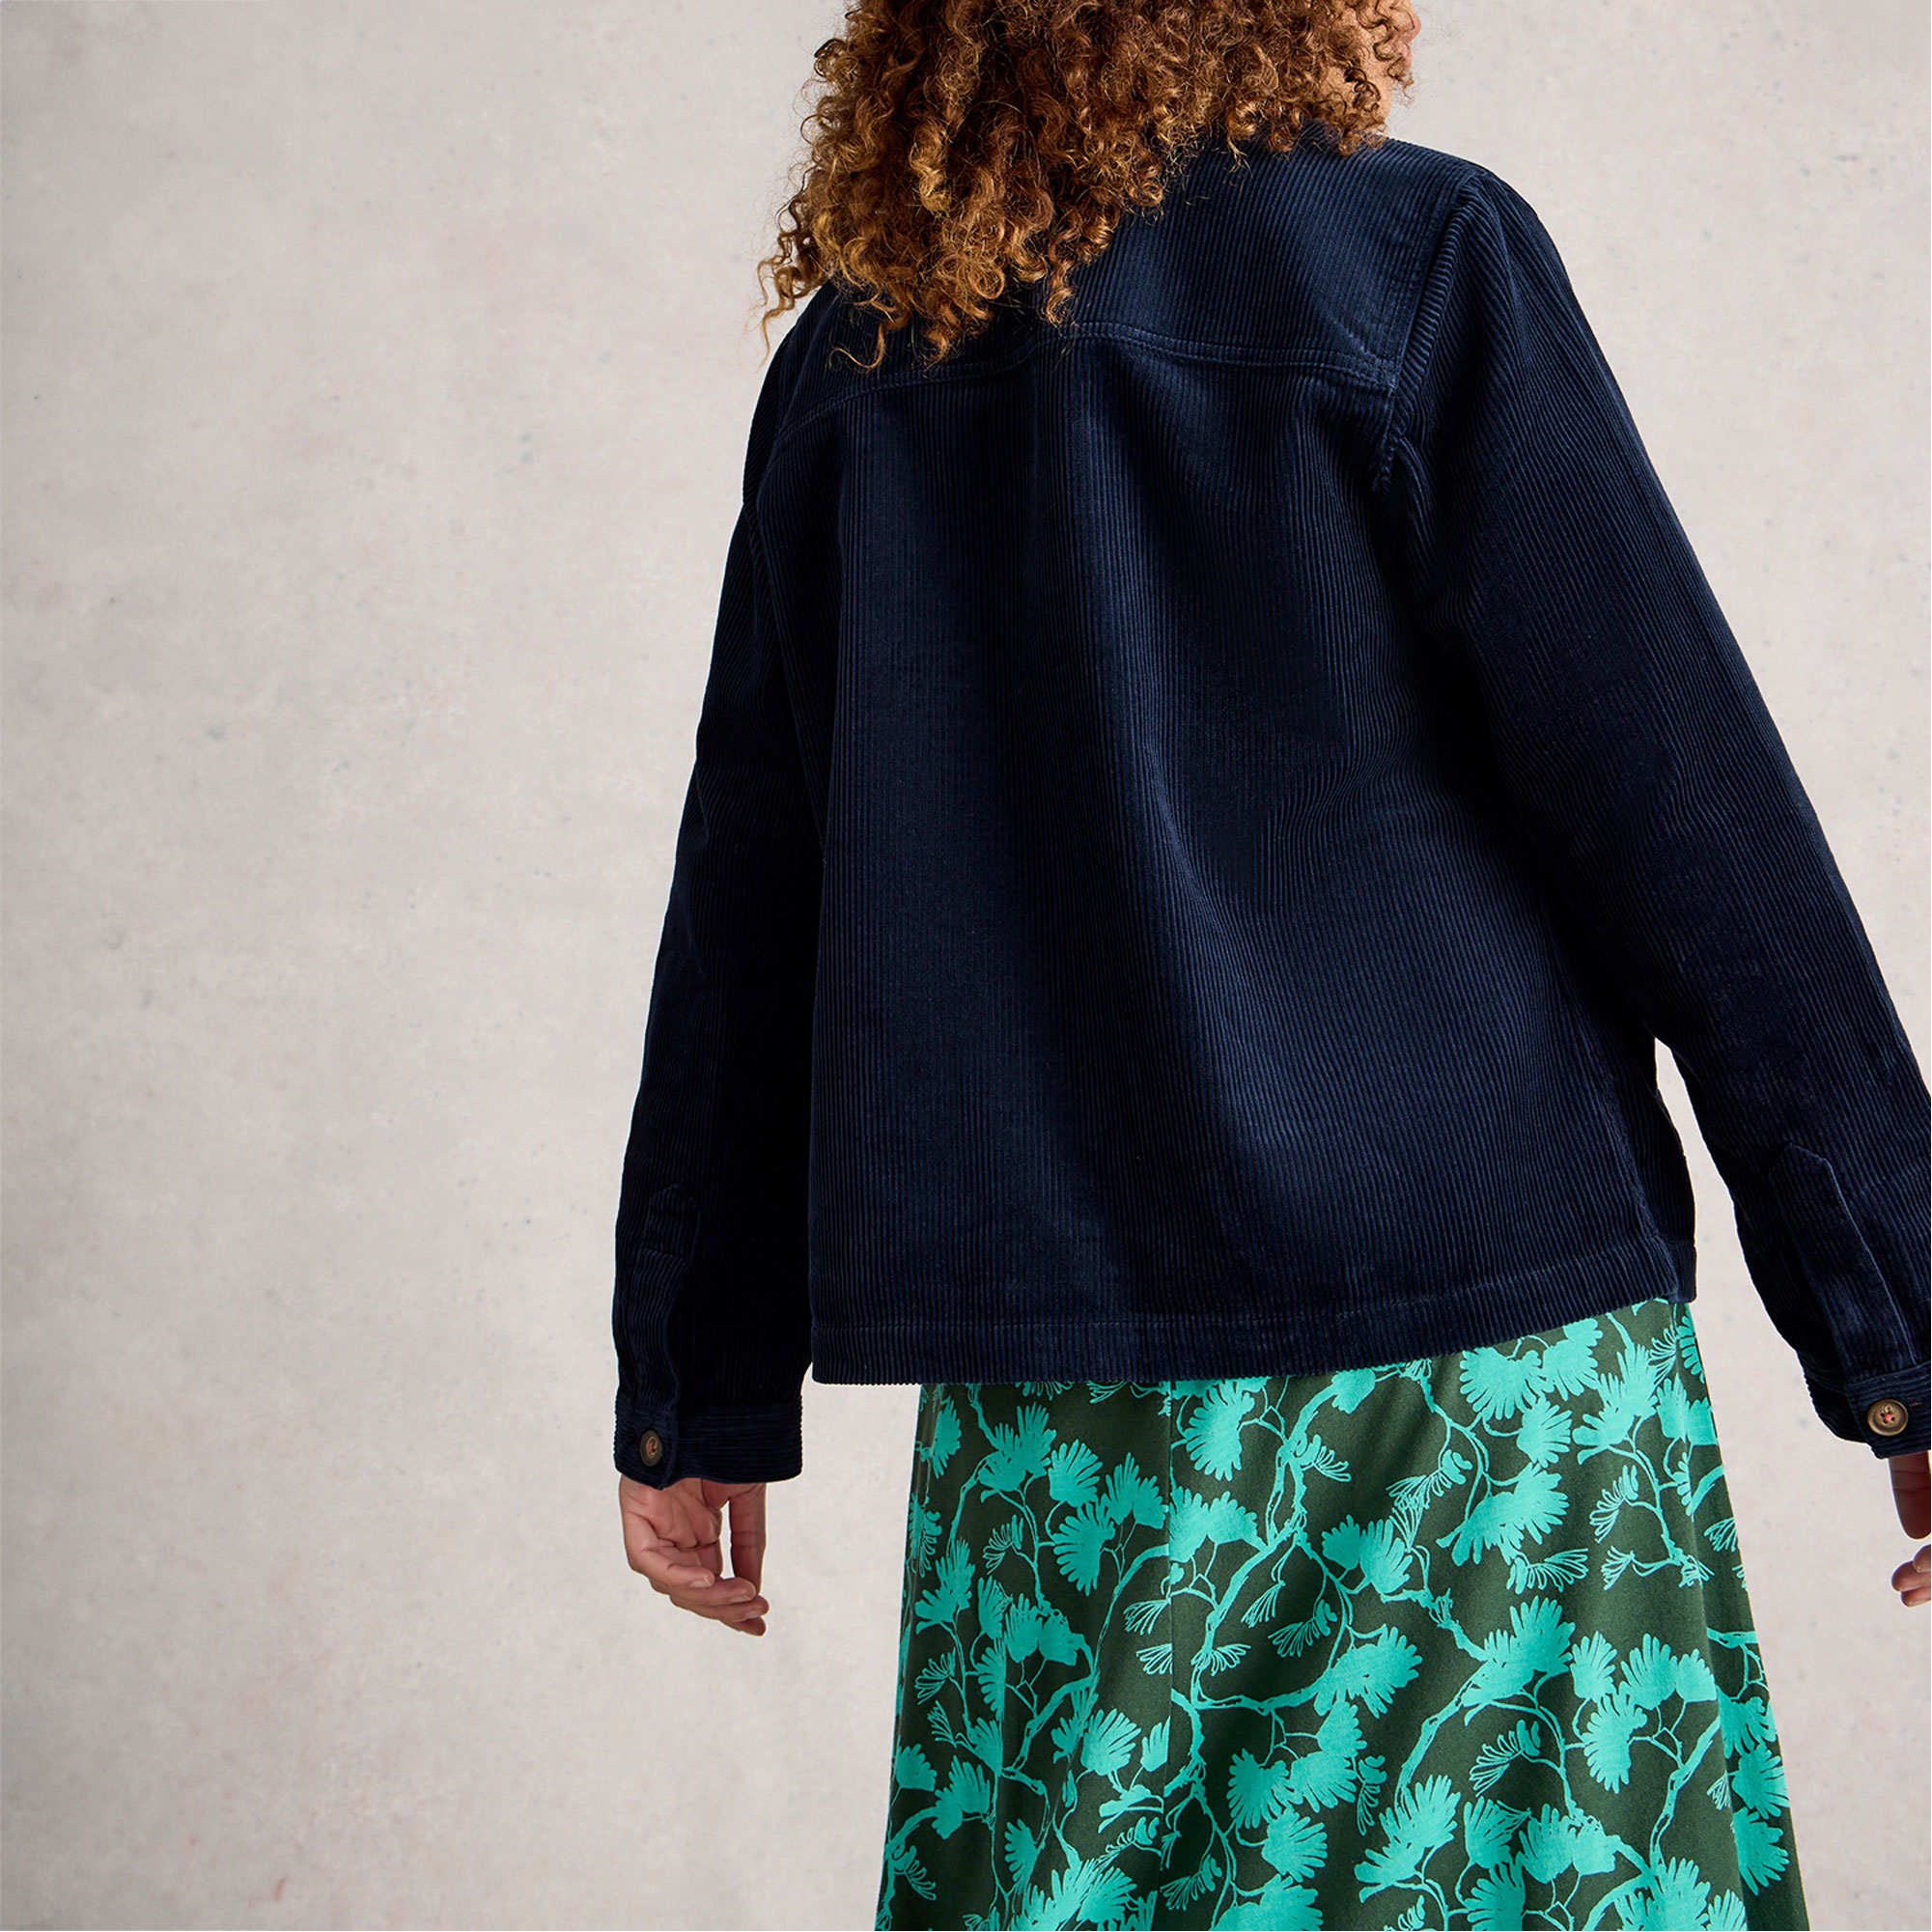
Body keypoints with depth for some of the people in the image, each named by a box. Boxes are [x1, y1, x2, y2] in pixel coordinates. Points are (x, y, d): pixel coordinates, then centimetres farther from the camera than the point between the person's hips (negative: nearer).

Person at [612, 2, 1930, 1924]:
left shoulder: (850, 360, 9)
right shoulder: (1419, 253, -2)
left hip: (1043, 1373, 4)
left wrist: (698, 1389, 18)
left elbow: (743, 907, 11)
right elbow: (1680, 798, -6)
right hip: (1477, 1329, -4)